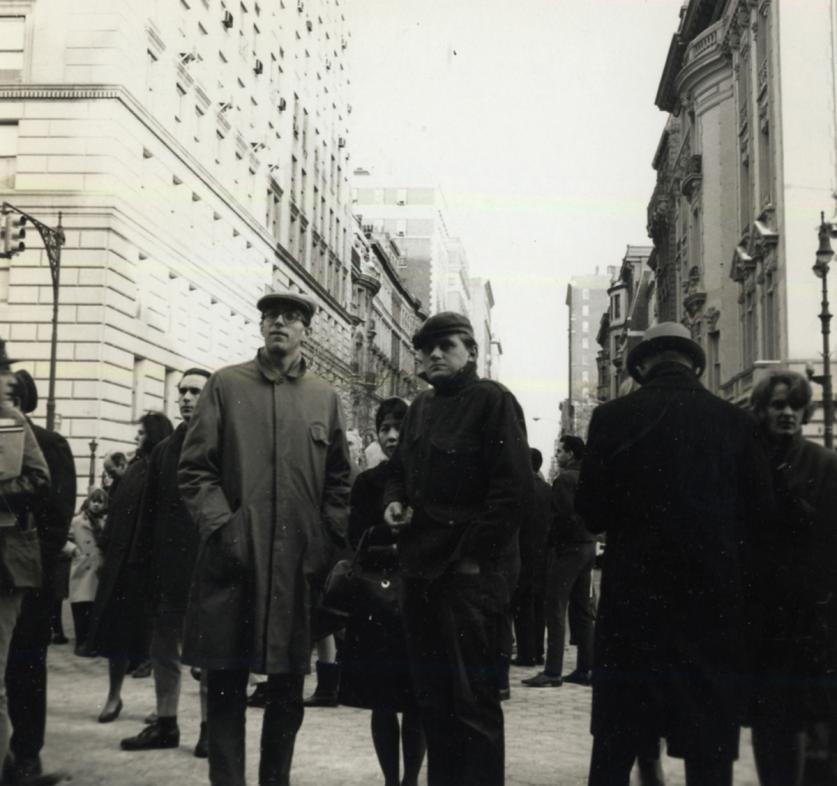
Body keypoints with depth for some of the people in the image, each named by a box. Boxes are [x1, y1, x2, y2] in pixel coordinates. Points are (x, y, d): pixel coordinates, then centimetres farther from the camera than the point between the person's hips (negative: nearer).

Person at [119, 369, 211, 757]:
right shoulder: (163, 450, 12)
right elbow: (149, 512, 12)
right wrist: (144, 564, 6)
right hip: (168, 568, 6)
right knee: (163, 647, 12)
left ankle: (211, 727, 14)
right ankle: (165, 723, 23)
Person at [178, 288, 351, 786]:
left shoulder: (325, 398, 10)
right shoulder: (225, 385, 6)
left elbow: (339, 480, 12)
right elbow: (196, 467, 2)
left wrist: (327, 542, 1)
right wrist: (220, 526, -9)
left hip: (298, 564, 2)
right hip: (233, 559, -1)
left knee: (288, 688, 10)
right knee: (226, 684, 3)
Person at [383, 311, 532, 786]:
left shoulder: (492, 401, -6)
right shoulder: (420, 409, 17)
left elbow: (515, 488, -14)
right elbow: (401, 470, 27)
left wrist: (475, 554, -16)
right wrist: (394, 501, 4)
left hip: (471, 574, -7)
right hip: (421, 570, 8)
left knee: (473, 701, -2)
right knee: (433, 698, 15)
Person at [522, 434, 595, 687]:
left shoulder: (564, 479, -12)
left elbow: (563, 515, -19)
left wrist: (550, 540, -7)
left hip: (567, 548, -9)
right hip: (588, 546, 9)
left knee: (555, 609, -7)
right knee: (582, 609, 12)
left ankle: (553, 672, -9)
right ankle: (585, 669, 14)